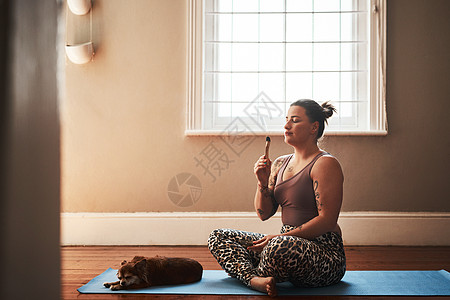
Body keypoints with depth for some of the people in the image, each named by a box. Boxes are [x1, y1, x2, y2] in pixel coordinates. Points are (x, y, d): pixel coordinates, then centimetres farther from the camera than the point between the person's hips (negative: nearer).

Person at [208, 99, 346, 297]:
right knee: (218, 238, 0)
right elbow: (264, 213, 12)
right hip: (289, 243, 8)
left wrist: (280, 236, -20)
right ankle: (255, 280, -27)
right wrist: (263, 183, -5)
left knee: (280, 247, -41)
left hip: (324, 251, -8)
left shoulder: (325, 164, -8)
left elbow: (327, 220, -16)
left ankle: (253, 275, -7)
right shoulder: (280, 164, 14)